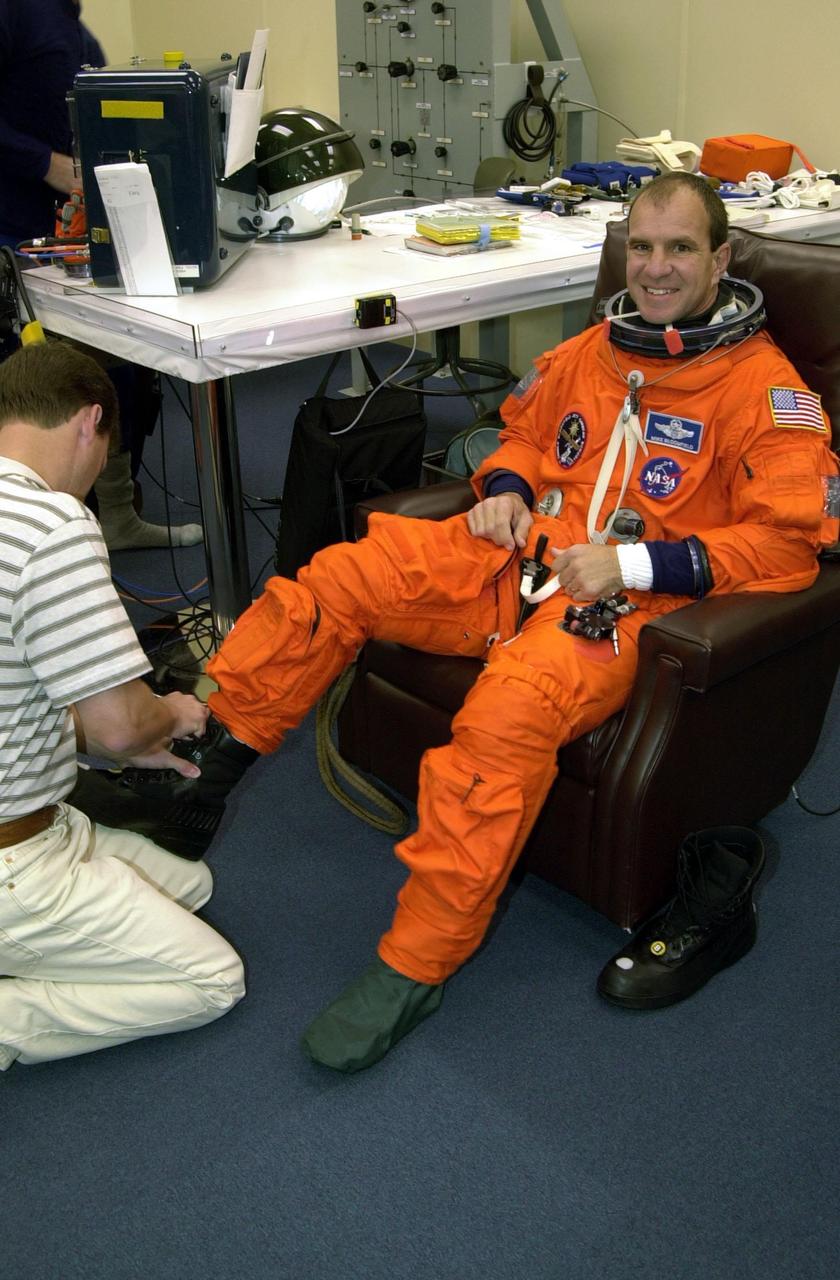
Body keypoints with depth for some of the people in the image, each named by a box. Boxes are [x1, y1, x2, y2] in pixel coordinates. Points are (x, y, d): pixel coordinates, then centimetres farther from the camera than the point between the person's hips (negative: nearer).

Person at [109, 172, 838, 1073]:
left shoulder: (765, 386, -3)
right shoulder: (590, 352, 15)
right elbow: (524, 431, 31)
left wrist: (635, 562, -18)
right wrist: (504, 488, 7)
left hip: (622, 596, -6)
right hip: (523, 551, 7)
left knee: (508, 714, -36)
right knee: (329, 583, -9)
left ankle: (415, 966, -24)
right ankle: (201, 761, 4)